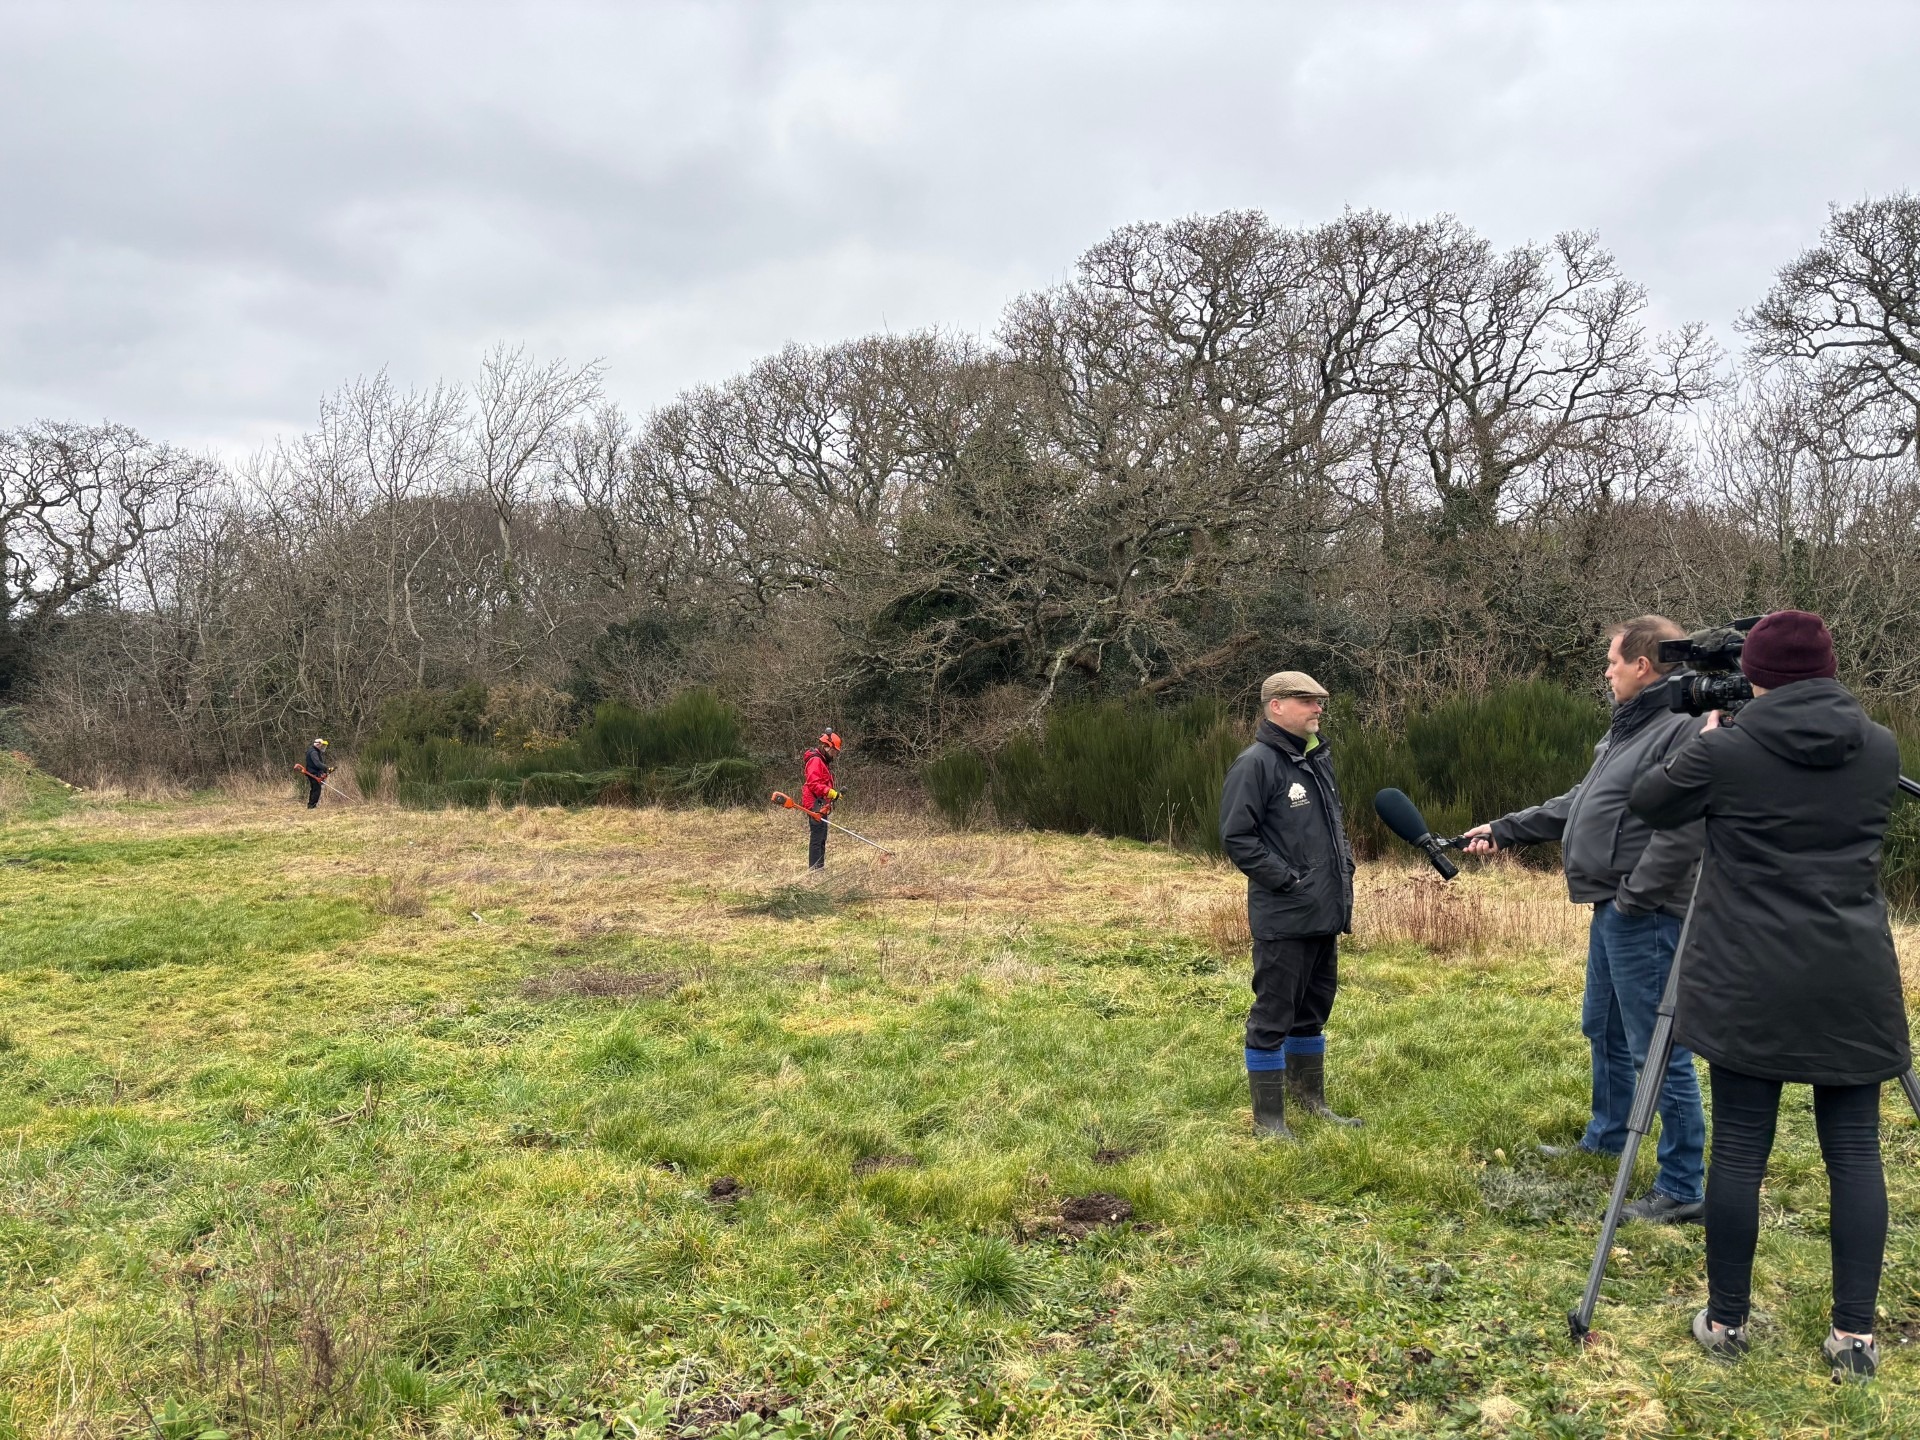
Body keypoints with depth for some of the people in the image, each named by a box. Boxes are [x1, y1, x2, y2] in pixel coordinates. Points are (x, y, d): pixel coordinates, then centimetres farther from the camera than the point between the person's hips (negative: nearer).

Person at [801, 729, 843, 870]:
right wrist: (831, 793, -26)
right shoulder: (815, 760, -13)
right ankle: (814, 868, -9)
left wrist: (834, 793, 11)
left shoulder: (823, 761, 21)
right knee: (816, 837, -10)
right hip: (816, 805, -11)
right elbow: (813, 783, -23)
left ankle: (820, 866, 21)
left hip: (821, 806, 11)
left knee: (822, 837, 15)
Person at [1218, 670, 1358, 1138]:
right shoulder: (1256, 763, -13)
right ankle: (1268, 1117, 9)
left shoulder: (1319, 758, 13)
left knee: (1313, 1007, 19)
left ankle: (1310, 1098, 34)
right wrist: (1286, 879, -18)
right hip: (1284, 917, -9)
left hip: (1325, 913, 9)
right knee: (1273, 1014, -1)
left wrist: (1345, 865, 10)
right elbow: (1236, 836, -17)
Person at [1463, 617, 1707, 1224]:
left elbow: (1683, 828, -26)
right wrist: (1504, 830, 25)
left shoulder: (1685, 729, -17)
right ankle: (1606, 1137, 42)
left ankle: (1683, 1189, 5)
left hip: (1645, 918, -11)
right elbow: (1576, 805, 24)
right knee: (1603, 1030, 24)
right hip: (1612, 911, 11)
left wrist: (1634, 897, -21)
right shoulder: (1629, 727, 16)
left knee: (1659, 1050, -4)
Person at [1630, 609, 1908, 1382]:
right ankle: (1855, 1334, 13)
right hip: (1854, 984, 3)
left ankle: (1726, 1320, 15)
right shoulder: (1880, 748, 4)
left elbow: (1649, 802, 7)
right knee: (1855, 1153, 9)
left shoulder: (1727, 750, -9)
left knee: (1738, 1150, 4)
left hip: (1751, 985, -3)